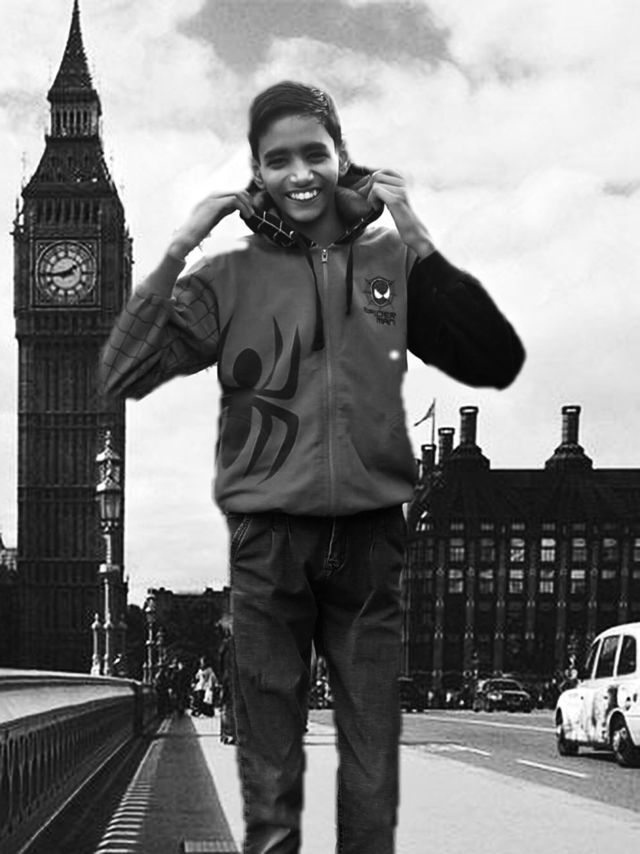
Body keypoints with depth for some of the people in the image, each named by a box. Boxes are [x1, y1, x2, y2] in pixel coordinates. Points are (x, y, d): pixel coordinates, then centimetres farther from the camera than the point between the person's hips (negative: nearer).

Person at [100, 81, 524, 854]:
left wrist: (418, 240, -9)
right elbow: (123, 376, -6)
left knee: (373, 781, 6)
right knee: (268, 781, 6)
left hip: (370, 541, 1)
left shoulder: (393, 262, 6)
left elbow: (497, 363, -4)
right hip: (267, 545, -1)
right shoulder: (230, 278, 3)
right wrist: (178, 250, -11)